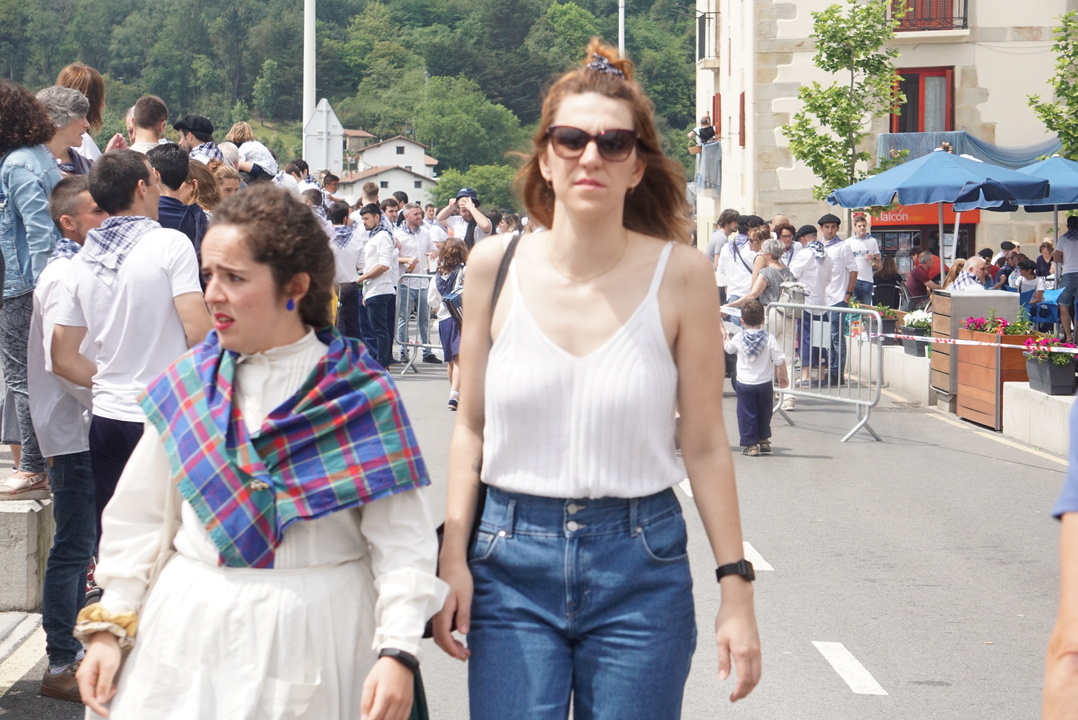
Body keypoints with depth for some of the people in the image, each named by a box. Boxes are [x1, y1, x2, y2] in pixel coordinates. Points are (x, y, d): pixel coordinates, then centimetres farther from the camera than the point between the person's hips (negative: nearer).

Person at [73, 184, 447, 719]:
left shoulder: (360, 393, -6)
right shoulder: (186, 385, 4)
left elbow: (400, 537, -10)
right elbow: (141, 515, 9)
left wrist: (398, 652, -18)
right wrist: (109, 626, 4)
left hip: (318, 633, -3)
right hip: (192, 628, 3)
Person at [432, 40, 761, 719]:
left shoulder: (680, 273, -5)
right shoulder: (496, 266, 0)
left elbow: (706, 444, -2)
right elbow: (471, 428, 7)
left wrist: (737, 589, -3)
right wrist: (452, 557, -1)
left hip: (640, 567, -1)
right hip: (511, 562, 1)